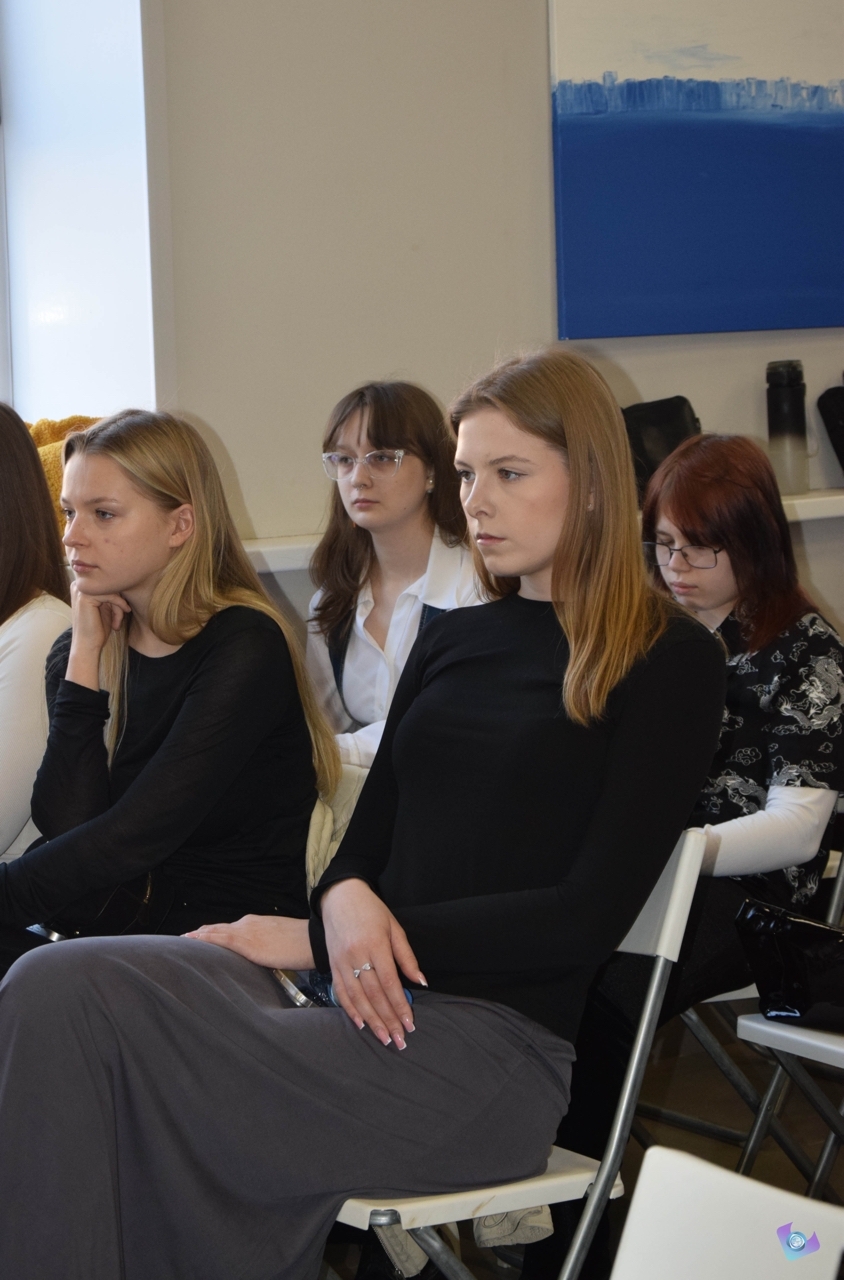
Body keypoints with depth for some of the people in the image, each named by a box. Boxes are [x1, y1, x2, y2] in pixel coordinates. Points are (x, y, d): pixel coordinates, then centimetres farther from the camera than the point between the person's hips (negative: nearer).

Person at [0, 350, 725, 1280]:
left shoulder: (669, 660, 2)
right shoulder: (453, 640, 21)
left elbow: (587, 916, -6)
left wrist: (318, 938, -7)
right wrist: (344, 899, -8)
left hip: (495, 1032, -6)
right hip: (365, 992, 6)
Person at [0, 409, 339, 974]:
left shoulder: (245, 647, -9)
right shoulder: (78, 648, 11)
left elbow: (132, 839, -16)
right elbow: (64, 823, -4)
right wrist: (86, 658, -5)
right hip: (99, 917, 6)